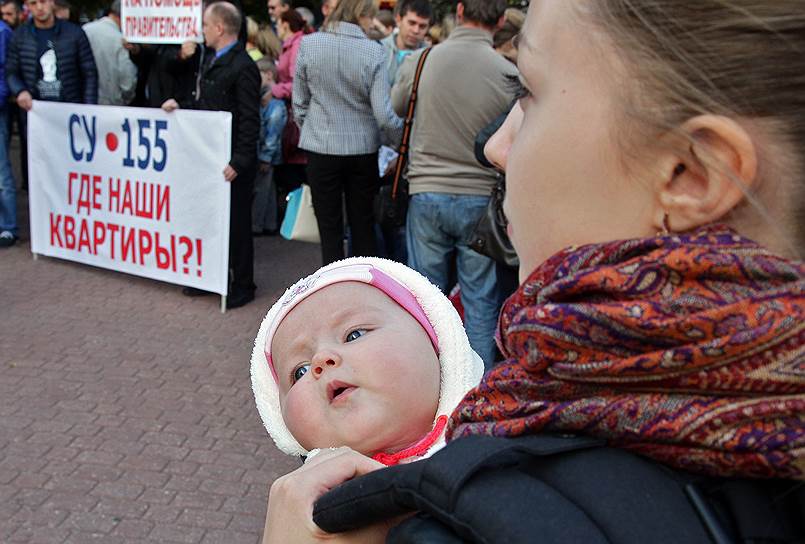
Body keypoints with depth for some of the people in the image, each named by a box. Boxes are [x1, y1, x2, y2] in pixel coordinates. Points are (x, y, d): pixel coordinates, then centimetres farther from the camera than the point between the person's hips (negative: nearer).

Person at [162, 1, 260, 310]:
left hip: (232, 161, -9)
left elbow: (249, 119, -19)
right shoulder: (212, 62, 12)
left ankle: (243, 286, 16)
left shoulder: (242, 66, -16)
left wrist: (239, 160, -23)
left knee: (236, 223, 3)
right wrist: (180, 106, 3)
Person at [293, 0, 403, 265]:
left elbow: (300, 103, 1)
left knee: (330, 228, 8)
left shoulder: (308, 44, -6)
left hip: (321, 148, 0)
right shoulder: (372, 51, -9)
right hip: (363, 149, 0)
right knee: (364, 226, 13)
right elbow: (383, 113, -11)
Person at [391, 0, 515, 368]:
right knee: (481, 299, 9)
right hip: (481, 199, -1)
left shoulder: (418, 62, -6)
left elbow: (394, 114, 10)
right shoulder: (509, 75, -11)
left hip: (426, 194, 1)